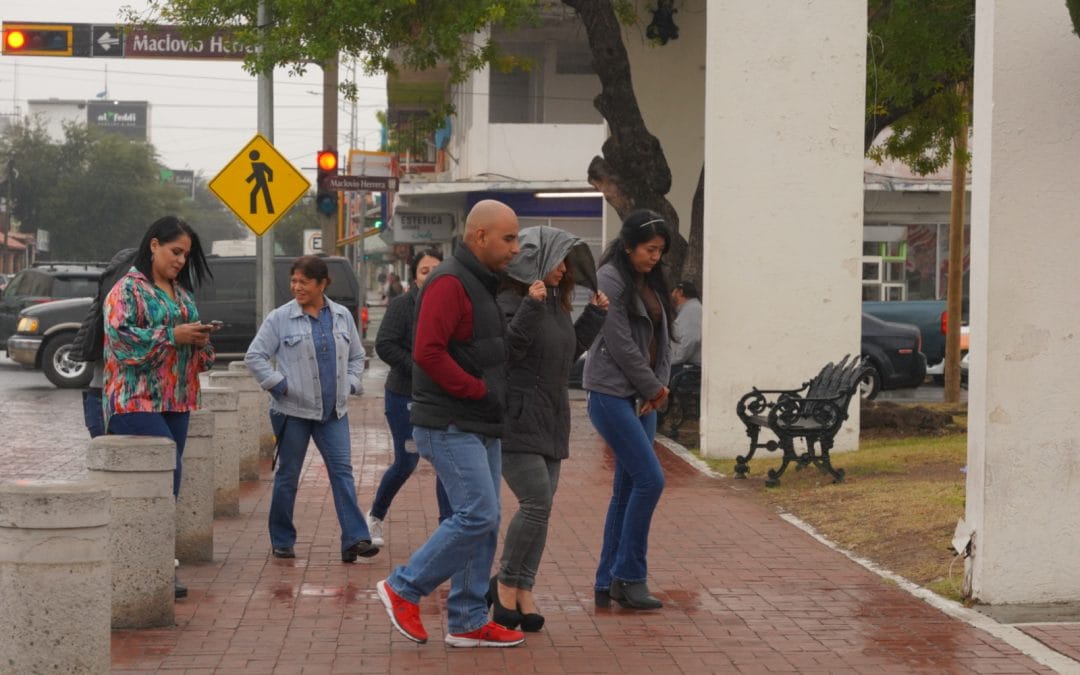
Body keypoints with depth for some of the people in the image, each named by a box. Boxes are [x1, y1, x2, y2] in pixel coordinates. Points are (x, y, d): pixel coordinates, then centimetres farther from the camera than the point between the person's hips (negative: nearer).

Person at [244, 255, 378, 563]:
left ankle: (355, 539, -10)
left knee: (342, 471, -6)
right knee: (288, 475, 6)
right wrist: (278, 385, -8)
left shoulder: (342, 316, 8)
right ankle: (282, 541, 18)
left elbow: (356, 355, 20)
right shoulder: (279, 318, -4)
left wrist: (350, 384, 6)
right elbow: (254, 356, -1)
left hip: (334, 411, 3)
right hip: (293, 411, -3)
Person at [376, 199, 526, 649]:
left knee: (484, 521, 9)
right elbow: (428, 351, -23)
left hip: (482, 426, 10)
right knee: (477, 515, -14)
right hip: (451, 425, -10)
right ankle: (403, 588, 0)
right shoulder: (450, 283, -13)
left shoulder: (485, 285, 18)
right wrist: (479, 390, -18)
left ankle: (468, 622, 14)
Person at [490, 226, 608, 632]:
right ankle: (505, 583, 1)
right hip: (516, 421, -9)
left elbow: (567, 353, 23)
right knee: (536, 503, -15)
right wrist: (531, 308, -29)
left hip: (550, 422, 9)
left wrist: (594, 316, 18)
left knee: (540, 508, 7)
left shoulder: (555, 303, 15)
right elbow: (505, 351, -23)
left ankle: (523, 591, 13)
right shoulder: (510, 302, -12)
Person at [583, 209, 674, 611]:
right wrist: (654, 388, -7)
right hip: (611, 393, -8)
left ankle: (608, 583, 12)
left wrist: (659, 387, -1)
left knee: (627, 490, 7)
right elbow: (620, 343, -15)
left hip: (642, 397, 8)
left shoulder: (651, 284, 15)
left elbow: (662, 339, 14)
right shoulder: (609, 280, -11)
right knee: (650, 479, -13)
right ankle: (629, 576, -4)